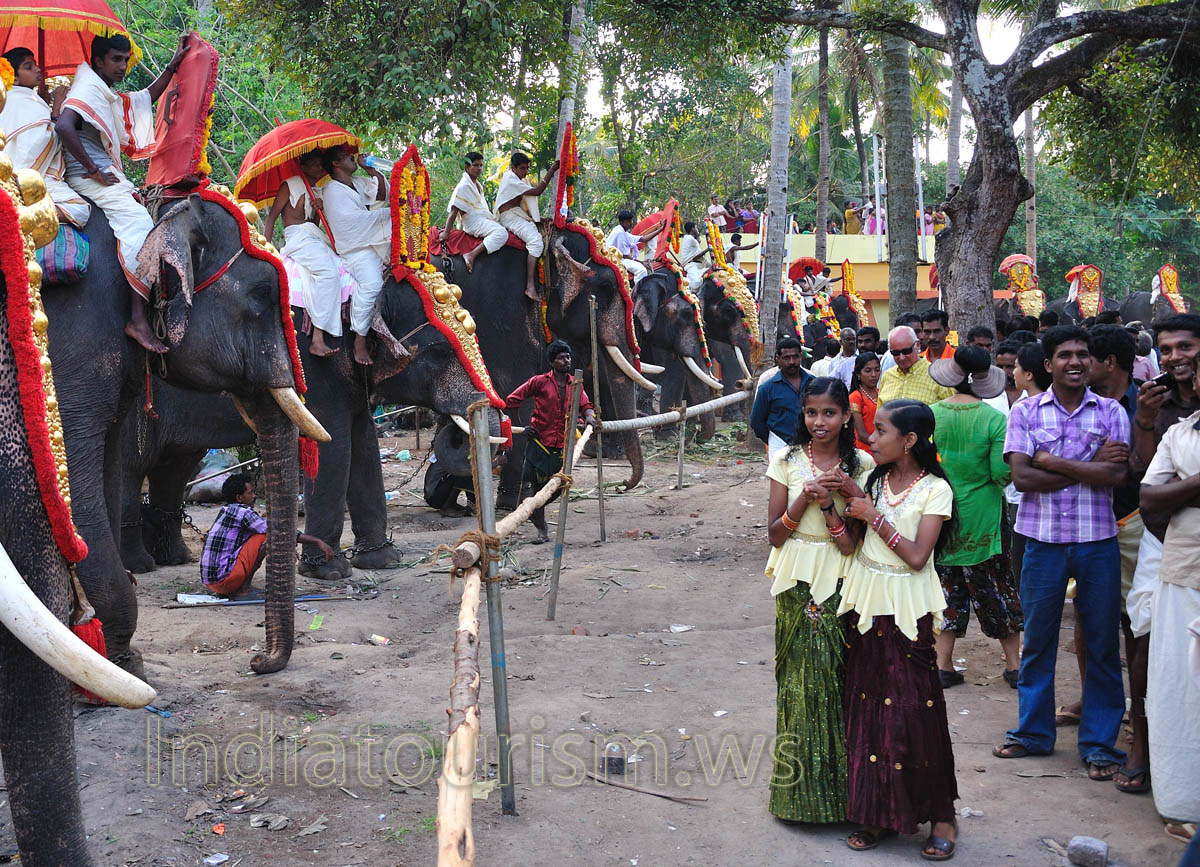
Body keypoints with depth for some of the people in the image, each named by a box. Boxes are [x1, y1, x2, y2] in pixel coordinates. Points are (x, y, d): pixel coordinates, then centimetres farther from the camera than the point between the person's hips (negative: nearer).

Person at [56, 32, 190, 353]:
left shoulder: (109, 96, 22)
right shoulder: (87, 89, -9)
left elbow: (146, 99, 39)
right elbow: (63, 126, -26)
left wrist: (173, 65, 34)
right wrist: (93, 170, -22)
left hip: (107, 177, 11)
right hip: (89, 180, -11)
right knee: (140, 223, -24)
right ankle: (137, 320, -32)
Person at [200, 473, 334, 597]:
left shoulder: (226, 510, 16)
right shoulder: (242, 512, -12)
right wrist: (318, 541, -14)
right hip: (224, 579, -9)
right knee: (266, 536, -9)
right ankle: (243, 587, -6)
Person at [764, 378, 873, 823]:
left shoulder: (862, 465, 0)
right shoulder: (788, 461, 1)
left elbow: (852, 543, -5)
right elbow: (775, 534, 0)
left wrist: (828, 503, -19)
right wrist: (805, 498, -14)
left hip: (840, 582, 0)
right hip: (797, 583, 0)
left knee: (837, 678, 1)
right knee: (799, 677, 2)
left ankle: (839, 784, 17)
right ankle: (800, 788, 15)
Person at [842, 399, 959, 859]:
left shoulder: (935, 489, -7)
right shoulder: (874, 479, 9)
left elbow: (917, 556, -15)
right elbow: (852, 543, 5)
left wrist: (875, 517, -12)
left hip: (907, 608, -5)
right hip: (866, 600, 5)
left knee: (915, 709, -3)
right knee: (868, 706, 7)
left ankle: (940, 814, 11)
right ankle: (876, 812, 18)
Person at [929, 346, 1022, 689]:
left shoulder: (929, 414, -6)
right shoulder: (994, 419, -13)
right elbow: (1003, 473, -16)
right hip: (982, 517, -2)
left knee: (947, 587, 12)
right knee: (996, 587, 11)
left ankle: (943, 665, 13)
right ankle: (1013, 664, 20)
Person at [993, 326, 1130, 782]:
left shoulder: (1111, 412, 4)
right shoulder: (1026, 411, 3)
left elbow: (1117, 476, -9)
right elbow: (1021, 476, -9)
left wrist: (1052, 461, -12)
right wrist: (1091, 467, -10)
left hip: (1098, 540, 0)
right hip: (1043, 539, 0)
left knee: (1102, 643, 7)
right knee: (1037, 640, 10)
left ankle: (1099, 742, 19)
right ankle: (1033, 731, 25)